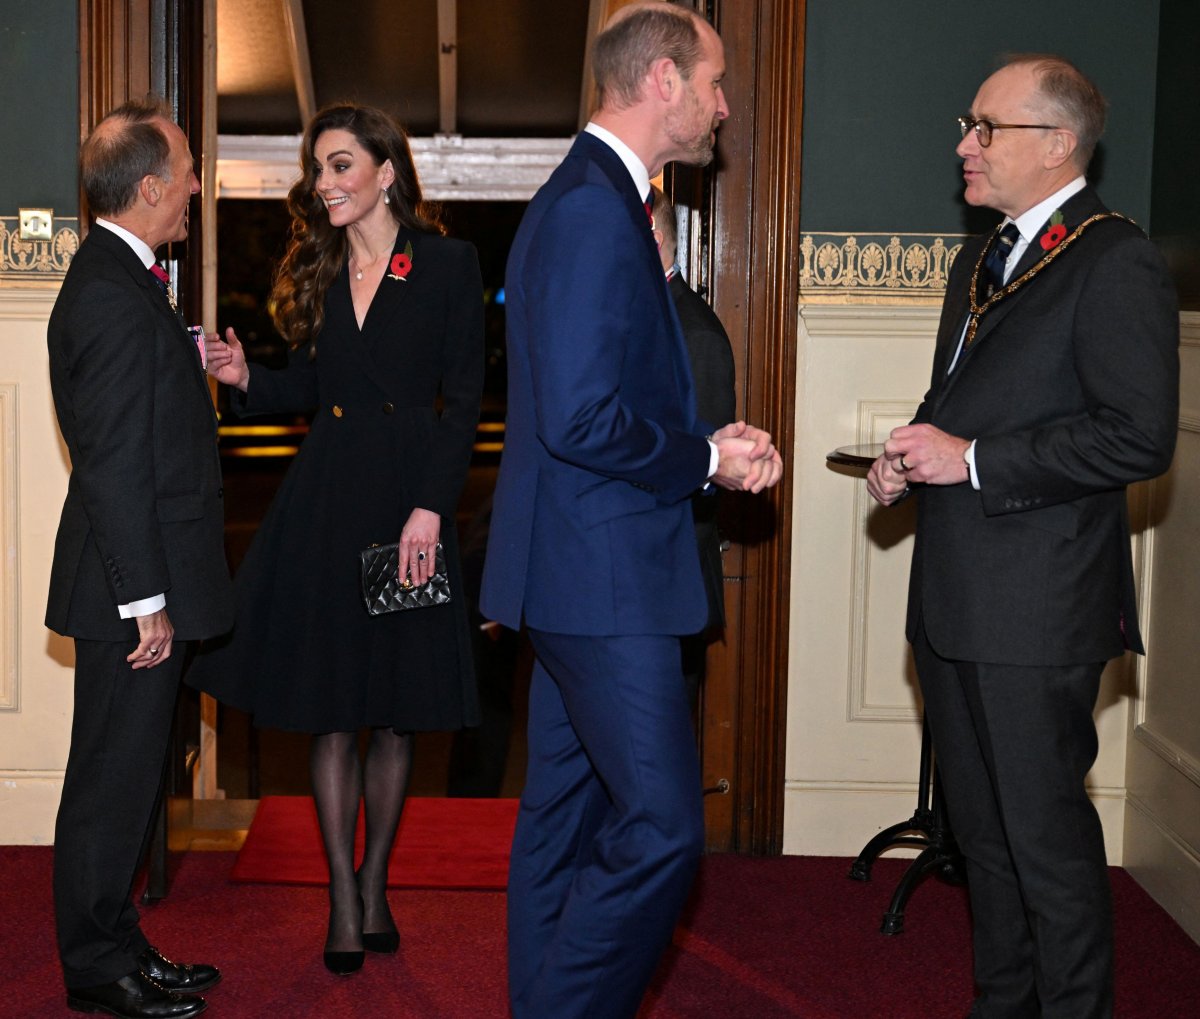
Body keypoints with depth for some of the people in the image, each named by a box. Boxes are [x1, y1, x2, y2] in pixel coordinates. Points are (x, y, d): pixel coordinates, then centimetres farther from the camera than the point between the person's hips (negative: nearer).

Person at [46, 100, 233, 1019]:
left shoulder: (117, 278, 14)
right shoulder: (113, 295, -18)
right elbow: (115, 465, -22)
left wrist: (193, 362, 11)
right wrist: (145, 599, -21)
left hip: (147, 578, 10)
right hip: (131, 587, -10)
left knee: (127, 772, 16)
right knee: (115, 778, 1)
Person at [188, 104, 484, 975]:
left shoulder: (448, 265, -3)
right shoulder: (319, 271, 10)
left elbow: (464, 402, -6)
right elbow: (308, 388, 14)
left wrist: (432, 507, -14)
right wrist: (245, 377, -5)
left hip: (409, 497, -3)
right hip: (325, 502, 3)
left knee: (393, 711, 7)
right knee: (329, 712, 3)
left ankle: (375, 890, 22)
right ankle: (344, 900, 12)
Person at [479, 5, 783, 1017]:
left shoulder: (591, 198, 16)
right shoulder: (596, 210, -18)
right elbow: (581, 421, -25)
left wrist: (711, 442, 7)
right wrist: (707, 459, -12)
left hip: (580, 574, 11)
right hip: (605, 572, -11)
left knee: (564, 815, 16)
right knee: (662, 828, -7)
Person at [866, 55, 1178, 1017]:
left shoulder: (1116, 264, -12)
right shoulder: (980, 261, 17)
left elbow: (1139, 438, -19)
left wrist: (970, 461, -19)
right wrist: (912, 458, 5)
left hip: (1037, 607, -9)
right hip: (955, 601, 9)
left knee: (1047, 837, -1)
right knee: (983, 828, 18)